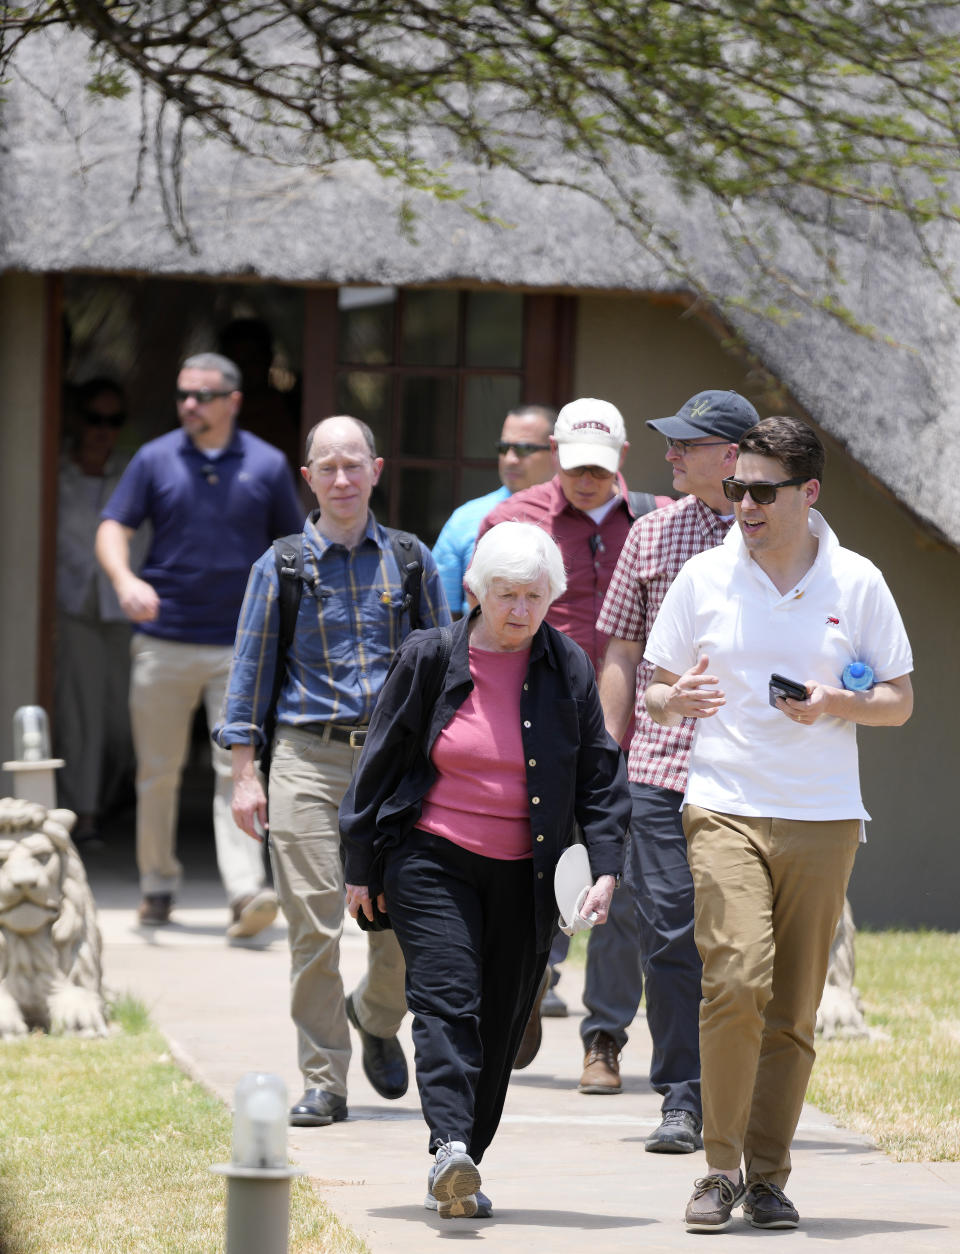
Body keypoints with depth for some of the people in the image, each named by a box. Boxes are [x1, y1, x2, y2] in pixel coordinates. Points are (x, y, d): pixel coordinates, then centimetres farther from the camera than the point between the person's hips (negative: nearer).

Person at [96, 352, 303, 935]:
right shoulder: (155, 460, 4)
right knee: (158, 771, 7)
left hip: (240, 645, -1)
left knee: (239, 767, -10)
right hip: (164, 642, 1)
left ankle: (246, 892, -17)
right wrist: (126, 580, -19)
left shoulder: (268, 465, 5)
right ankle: (159, 885, 22)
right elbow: (113, 528, 1)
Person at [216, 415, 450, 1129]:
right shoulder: (281, 566, 6)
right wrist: (245, 772, 3)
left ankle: (377, 1018, 30)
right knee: (314, 928, -6)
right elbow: (251, 669, 8)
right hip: (309, 757, -1)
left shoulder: (411, 561, 10)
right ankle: (324, 1083, 4)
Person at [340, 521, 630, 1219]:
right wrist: (362, 867, 5)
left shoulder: (568, 670, 2)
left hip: (525, 875, 3)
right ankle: (451, 1149, -30)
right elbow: (381, 762, 4)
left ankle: (455, 1173, 14)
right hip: (432, 862, -3)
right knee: (447, 998, -18)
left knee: (499, 1025, 4)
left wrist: (606, 866, -4)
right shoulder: (430, 659, -3)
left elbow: (600, 775, 7)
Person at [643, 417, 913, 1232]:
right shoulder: (704, 577, 5)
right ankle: (721, 1170, -9)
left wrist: (838, 705, -11)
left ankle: (768, 1178, 12)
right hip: (725, 808, -1)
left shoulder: (857, 582, 4)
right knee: (736, 980, -18)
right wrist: (675, 701, -13)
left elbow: (900, 701, 9)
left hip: (823, 819, 1)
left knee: (793, 1009, 2)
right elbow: (654, 695, 11)